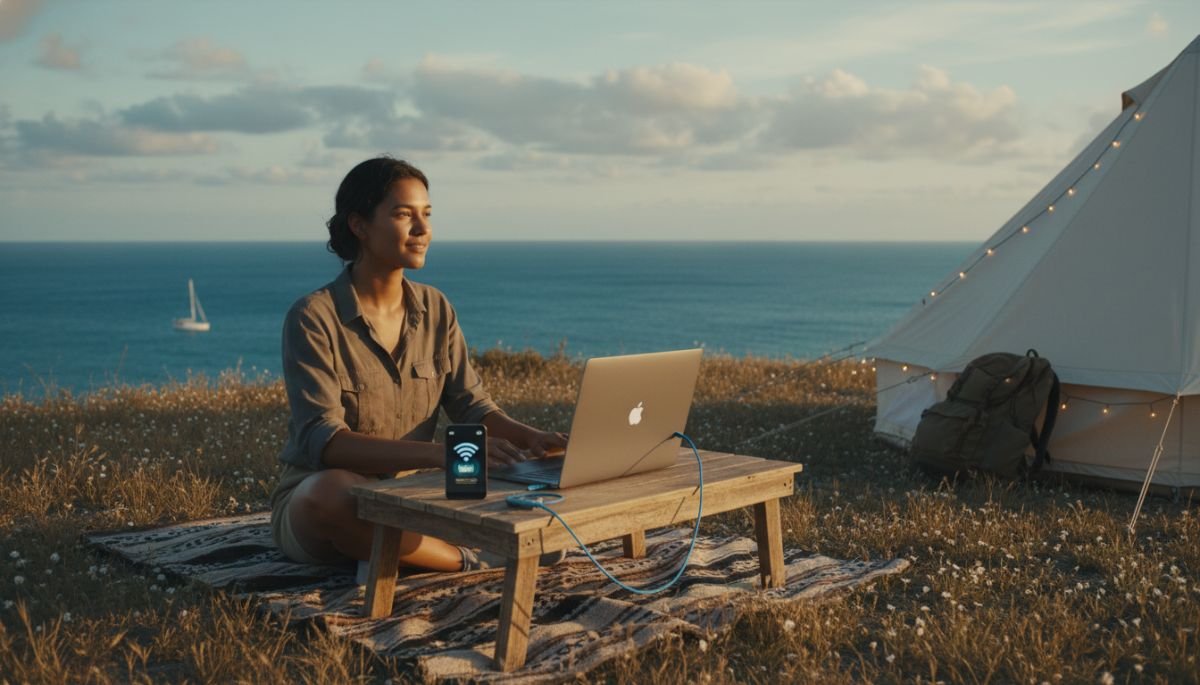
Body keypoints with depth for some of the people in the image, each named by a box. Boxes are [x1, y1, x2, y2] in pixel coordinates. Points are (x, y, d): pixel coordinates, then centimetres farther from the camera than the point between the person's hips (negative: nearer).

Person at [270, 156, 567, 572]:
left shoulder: (436, 310, 4)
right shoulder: (314, 318, -15)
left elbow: (472, 406, 1)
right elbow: (323, 442, -26)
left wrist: (531, 438, -22)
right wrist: (442, 453, -40)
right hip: (315, 507, -5)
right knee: (333, 490, -41)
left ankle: (388, 554, -17)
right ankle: (473, 562, -21)